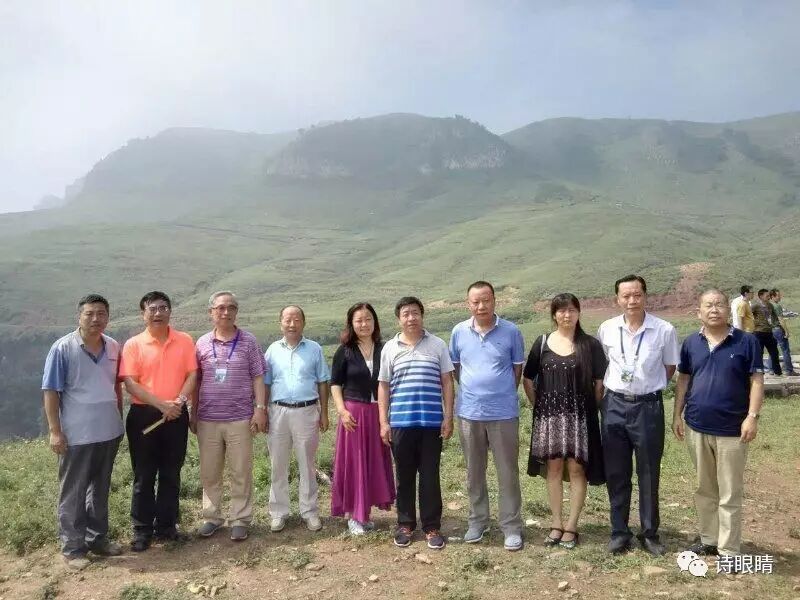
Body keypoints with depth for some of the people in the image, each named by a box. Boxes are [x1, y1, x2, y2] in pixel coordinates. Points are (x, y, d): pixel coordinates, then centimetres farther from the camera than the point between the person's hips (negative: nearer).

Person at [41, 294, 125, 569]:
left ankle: (98, 538, 30)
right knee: (73, 493, 8)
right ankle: (72, 547, 20)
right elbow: (51, 392, -10)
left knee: (100, 490, 17)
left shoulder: (113, 347, 2)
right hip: (77, 435, -5)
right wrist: (55, 431, -13)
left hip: (109, 432, 5)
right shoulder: (63, 348, -11)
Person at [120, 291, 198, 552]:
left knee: (171, 474, 11)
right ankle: (142, 530, 19)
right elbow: (130, 382, -10)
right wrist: (161, 404, -19)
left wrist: (180, 400, -16)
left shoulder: (185, 341, 2)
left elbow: (192, 374, 0)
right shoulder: (133, 345, -4)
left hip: (177, 415, 2)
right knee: (144, 475, 7)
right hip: (144, 414, -2)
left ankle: (166, 525, 25)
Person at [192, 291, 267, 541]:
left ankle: (240, 520, 17)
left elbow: (258, 378, 0)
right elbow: (196, 381, 9)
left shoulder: (249, 341, 0)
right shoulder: (202, 343, 4)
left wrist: (260, 409, -7)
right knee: (209, 473, 12)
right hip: (207, 419, 2)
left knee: (241, 473, 5)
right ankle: (211, 517, 27)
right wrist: (193, 414, 9)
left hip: (240, 419, -2)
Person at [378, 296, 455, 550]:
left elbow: (447, 383, 4)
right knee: (404, 476, 11)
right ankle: (405, 524, 25)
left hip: (432, 422, -1)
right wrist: (383, 422, 2)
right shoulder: (390, 348, 4)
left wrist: (448, 418, -1)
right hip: (400, 423, 1)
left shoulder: (437, 345, 2)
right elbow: (383, 386, 7)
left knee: (430, 476, 6)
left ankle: (432, 527, 19)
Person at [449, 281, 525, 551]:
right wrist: (470, 391, 6)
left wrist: (503, 395, 4)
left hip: (503, 413, -2)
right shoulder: (459, 332, -1)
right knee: (474, 472, 15)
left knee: (507, 473, 6)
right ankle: (477, 521, 30)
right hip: (469, 412, 2)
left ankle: (511, 527, 20)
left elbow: (518, 368, 4)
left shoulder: (511, 331, -6)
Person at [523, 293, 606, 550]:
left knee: (576, 469, 1)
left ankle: (571, 526, 12)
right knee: (553, 468, 6)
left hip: (579, 414, -2)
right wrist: (537, 405, 6)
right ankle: (556, 523, 18)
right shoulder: (542, 343, 4)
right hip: (549, 414, 2)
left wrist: (592, 407, -1)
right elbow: (528, 379, 10)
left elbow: (600, 381, 1)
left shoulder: (590, 344, -1)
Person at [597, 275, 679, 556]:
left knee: (649, 475, 10)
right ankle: (619, 532, 24)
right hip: (614, 406, 2)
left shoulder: (665, 330, -8)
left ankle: (650, 534, 27)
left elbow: (670, 367, 5)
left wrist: (648, 387, 3)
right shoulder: (606, 329, -1)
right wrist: (614, 389, 8)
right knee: (615, 474, 10)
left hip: (648, 407, -2)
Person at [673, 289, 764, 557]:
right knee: (704, 489, 16)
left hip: (732, 430, -3)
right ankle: (708, 539, 31)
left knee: (730, 495, 5)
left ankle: (729, 550, 16)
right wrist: (677, 415, 7)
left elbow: (756, 380, -6)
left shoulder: (746, 341, -6)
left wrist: (752, 416, -14)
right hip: (697, 427, 4)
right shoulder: (691, 342, 4)